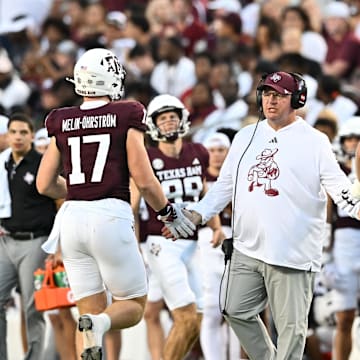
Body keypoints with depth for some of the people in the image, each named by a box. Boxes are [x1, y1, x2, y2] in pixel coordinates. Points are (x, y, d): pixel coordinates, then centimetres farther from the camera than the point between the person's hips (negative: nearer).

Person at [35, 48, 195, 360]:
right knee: (133, 306, 8)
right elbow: (144, 181, -4)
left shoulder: (61, 123, 9)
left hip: (72, 217, 4)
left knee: (91, 309, 11)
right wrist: (169, 213, 13)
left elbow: (45, 185, 11)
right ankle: (98, 324, -23)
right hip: (111, 216, -4)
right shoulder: (125, 117, -2)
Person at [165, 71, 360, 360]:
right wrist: (195, 216, 9)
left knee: (290, 324, -4)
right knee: (237, 311, 9)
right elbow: (225, 185, 19)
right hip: (247, 249, 6)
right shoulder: (246, 137, 15)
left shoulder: (314, 141, -1)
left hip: (292, 253, -6)